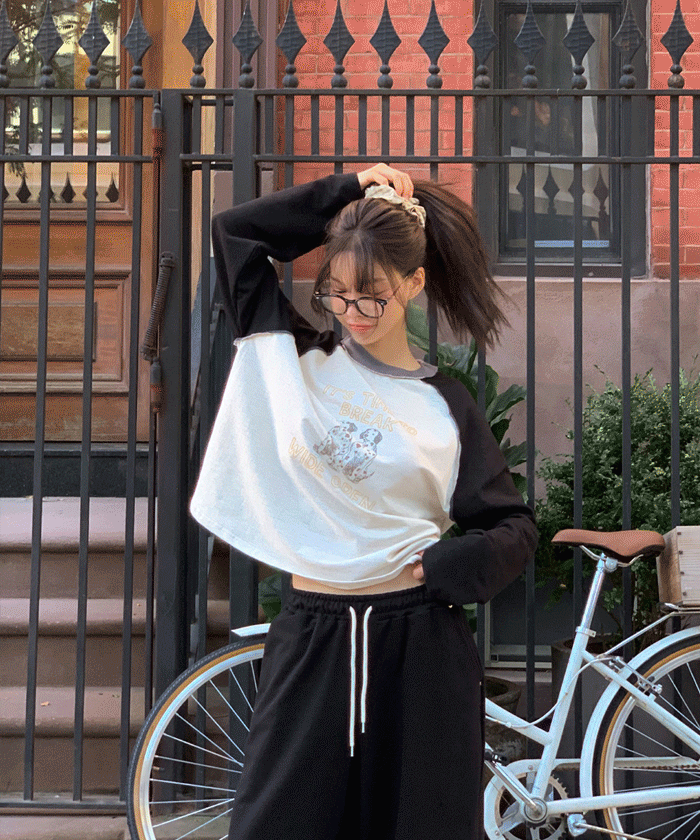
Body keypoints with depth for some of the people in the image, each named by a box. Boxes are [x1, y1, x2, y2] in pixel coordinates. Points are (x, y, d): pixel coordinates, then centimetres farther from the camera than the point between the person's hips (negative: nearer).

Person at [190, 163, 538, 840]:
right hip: (310, 640, 1)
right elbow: (234, 232, 6)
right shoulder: (295, 359, 5)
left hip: (419, 651, 0)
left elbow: (514, 528, 5)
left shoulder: (443, 407, 3)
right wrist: (347, 193, 4)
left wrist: (444, 567, -12)